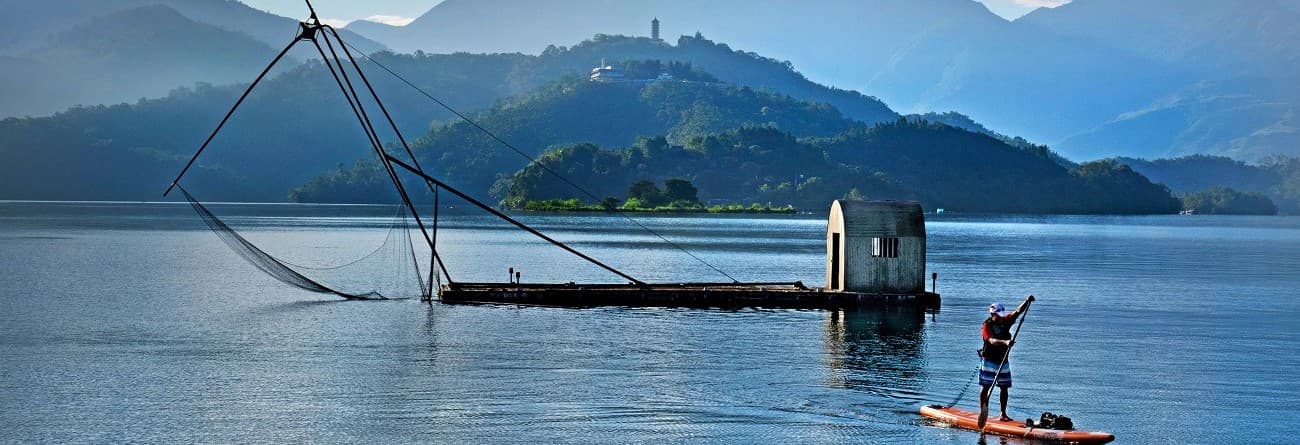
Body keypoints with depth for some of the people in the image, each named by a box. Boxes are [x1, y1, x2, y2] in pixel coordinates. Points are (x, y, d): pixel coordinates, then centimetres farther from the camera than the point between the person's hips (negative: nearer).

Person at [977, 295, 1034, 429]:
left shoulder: (1006, 321, 4)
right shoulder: (987, 326, -15)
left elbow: (1018, 312, 1)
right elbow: (992, 341, -31)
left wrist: (1027, 302, -16)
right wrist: (1005, 342, -47)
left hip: (1003, 362, 6)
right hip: (989, 361, -6)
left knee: (1004, 388, 8)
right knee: (986, 388, -3)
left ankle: (1003, 414, 15)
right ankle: (983, 412, 1)